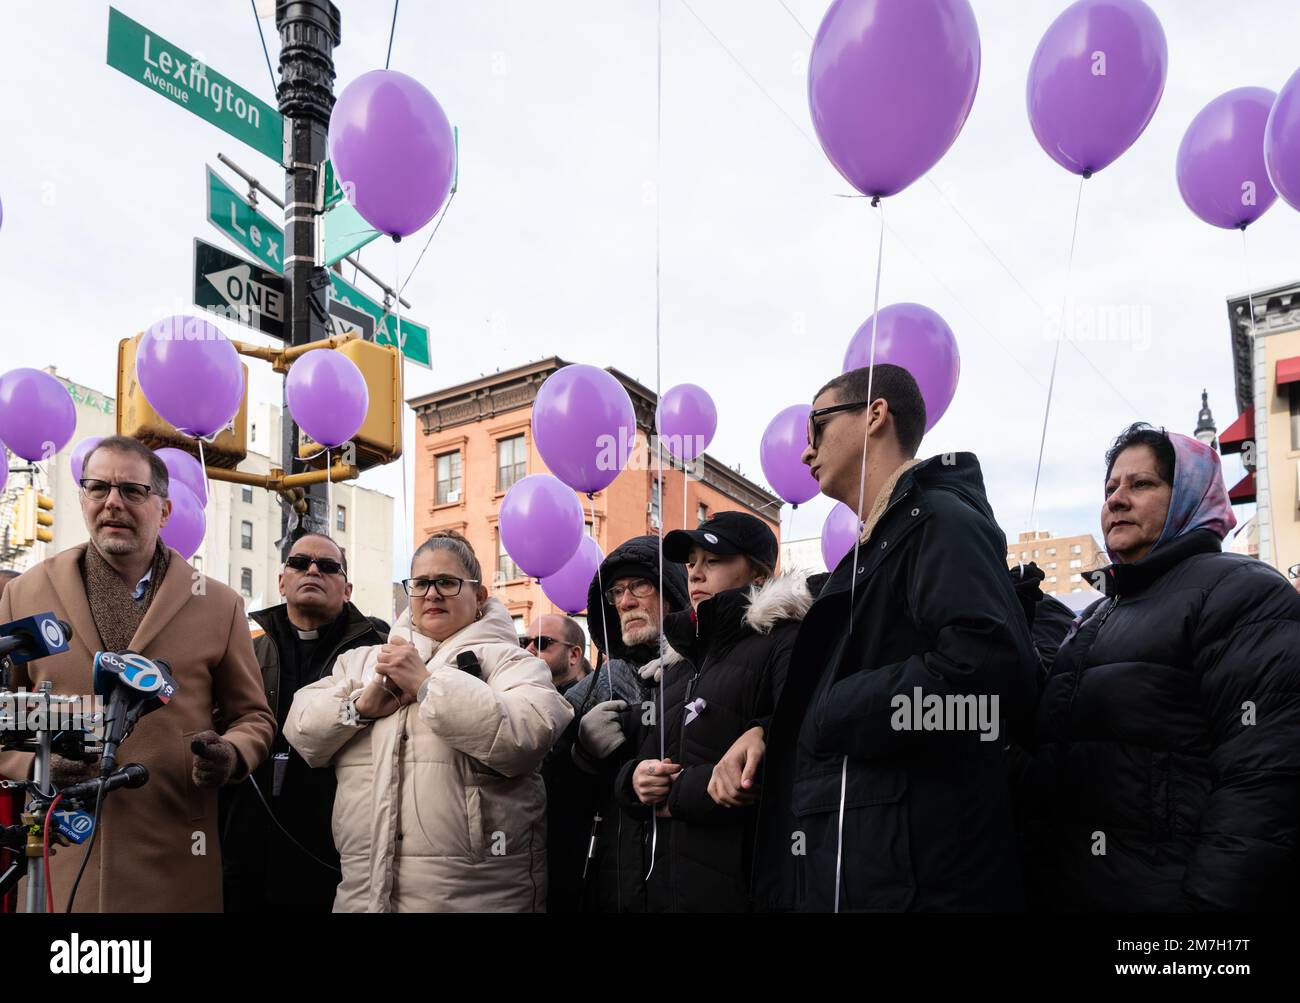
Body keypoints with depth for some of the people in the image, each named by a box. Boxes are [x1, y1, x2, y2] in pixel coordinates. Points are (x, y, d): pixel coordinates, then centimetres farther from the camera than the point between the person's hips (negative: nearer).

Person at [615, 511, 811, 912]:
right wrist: (635, 778, -5)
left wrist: (682, 792, -15)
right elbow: (646, 757, 20)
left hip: (740, 885, -7)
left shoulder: (787, 645, -10)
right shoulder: (680, 669, 18)